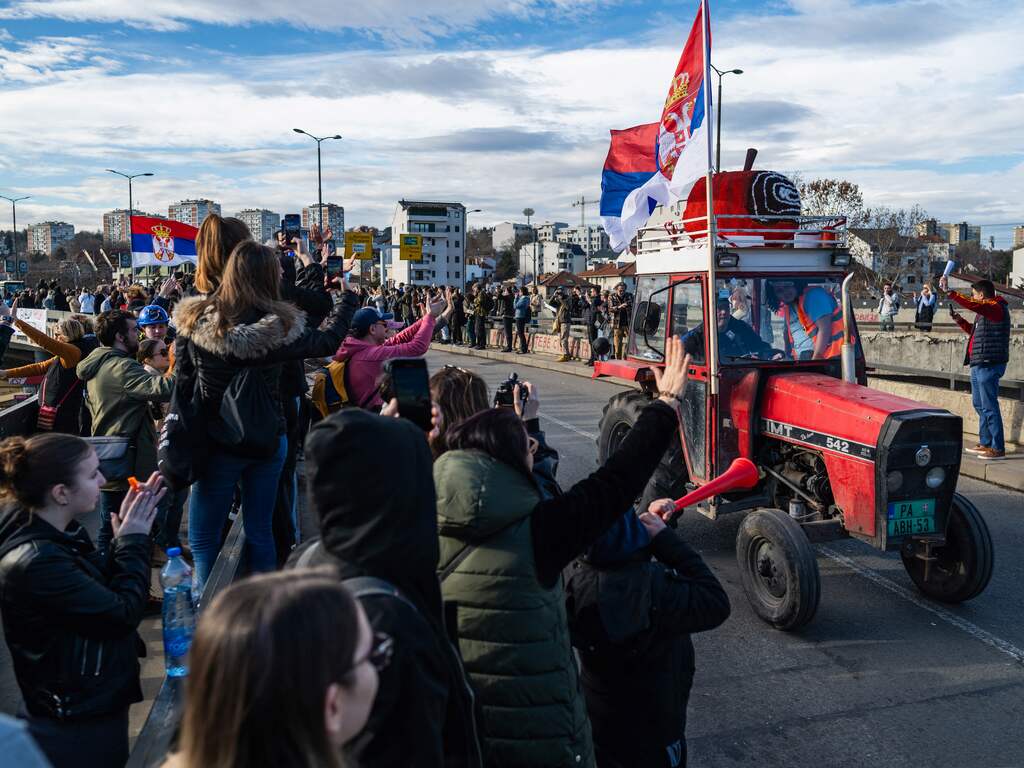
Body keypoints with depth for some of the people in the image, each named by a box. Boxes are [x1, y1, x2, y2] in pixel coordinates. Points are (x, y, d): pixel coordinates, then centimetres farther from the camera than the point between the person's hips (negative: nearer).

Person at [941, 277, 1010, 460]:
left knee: (989, 407, -9)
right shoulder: (985, 310, 20)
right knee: (979, 404, 17)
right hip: (978, 365, 11)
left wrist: (949, 292, -27)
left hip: (988, 365, -11)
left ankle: (998, 448, -5)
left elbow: (970, 304, -29)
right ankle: (985, 443, 26)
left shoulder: (996, 307, -12)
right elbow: (974, 331, 32)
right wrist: (959, 319, 20)